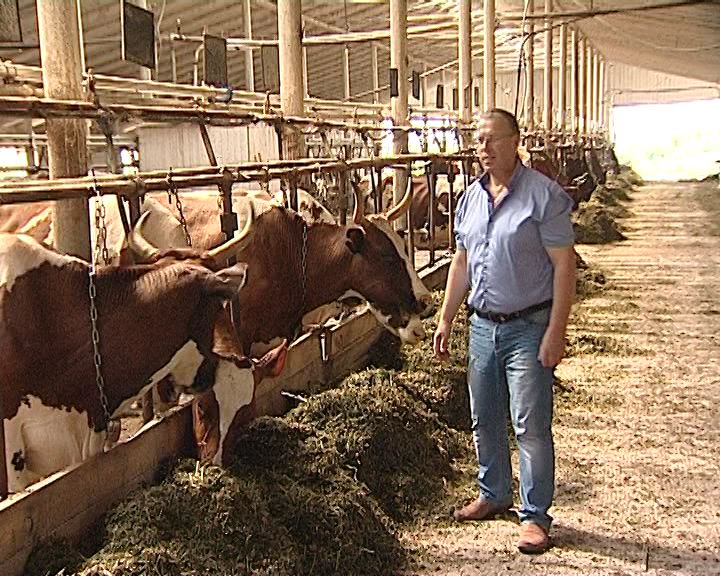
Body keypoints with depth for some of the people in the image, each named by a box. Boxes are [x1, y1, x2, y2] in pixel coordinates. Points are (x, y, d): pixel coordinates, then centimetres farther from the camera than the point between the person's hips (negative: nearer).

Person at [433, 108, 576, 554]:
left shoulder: (544, 195, -11)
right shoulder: (471, 198, 9)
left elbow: (564, 265, -13)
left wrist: (556, 331, -18)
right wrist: (445, 320, 13)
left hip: (528, 328, -6)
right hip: (482, 325, 7)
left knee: (531, 425, -2)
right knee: (485, 420, 16)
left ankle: (536, 515, 12)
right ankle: (494, 496, 34)